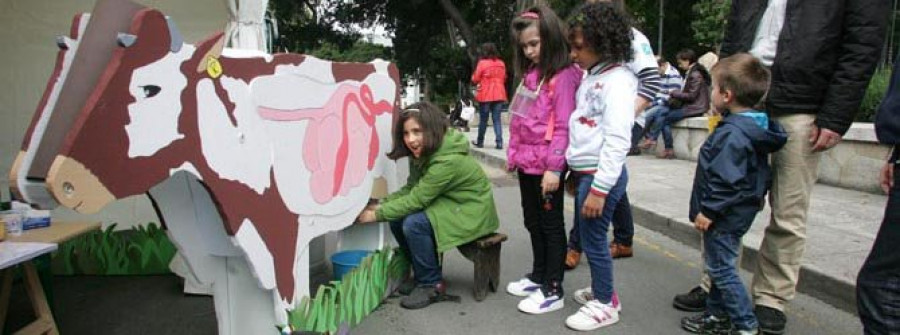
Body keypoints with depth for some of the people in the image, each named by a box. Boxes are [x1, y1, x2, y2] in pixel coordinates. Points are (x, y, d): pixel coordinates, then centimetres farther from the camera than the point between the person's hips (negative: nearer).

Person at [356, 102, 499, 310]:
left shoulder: (449, 161, -30)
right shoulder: (423, 153, -1)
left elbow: (416, 200, -28)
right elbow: (410, 189, 4)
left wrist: (377, 215, -20)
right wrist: (381, 205, -10)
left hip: (471, 212, -9)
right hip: (448, 204, 9)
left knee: (414, 224, -26)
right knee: (397, 220, -6)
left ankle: (432, 285, -7)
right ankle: (422, 274, 12)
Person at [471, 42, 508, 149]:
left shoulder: (482, 63, -9)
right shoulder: (501, 64, 5)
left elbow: (475, 80, -4)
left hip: (485, 95, -3)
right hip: (499, 95, 3)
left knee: (483, 119, 7)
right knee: (497, 119, 5)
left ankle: (480, 142, 18)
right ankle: (499, 143, -3)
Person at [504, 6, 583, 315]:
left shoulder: (564, 76, -14)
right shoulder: (530, 74, 13)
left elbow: (563, 127, -18)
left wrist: (554, 167, -21)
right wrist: (514, 154, 16)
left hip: (546, 165, -8)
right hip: (526, 163, 8)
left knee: (551, 225, 3)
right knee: (533, 223, 18)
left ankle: (553, 290, 15)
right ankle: (539, 276, 34)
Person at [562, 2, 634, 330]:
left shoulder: (617, 81, -15)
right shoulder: (592, 77, 12)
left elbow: (617, 142, -21)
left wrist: (599, 189, -22)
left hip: (602, 175, -8)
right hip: (585, 172, 8)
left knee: (594, 238, 1)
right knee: (586, 236, 16)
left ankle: (605, 304, 18)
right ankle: (600, 291, 34)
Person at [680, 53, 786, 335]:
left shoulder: (733, 133, -24)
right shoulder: (753, 127, 8)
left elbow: (726, 180, -27)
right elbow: (758, 172, 16)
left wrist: (708, 210, -20)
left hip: (725, 216, -10)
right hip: (737, 212, 10)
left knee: (721, 268, 0)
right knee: (719, 266, 19)